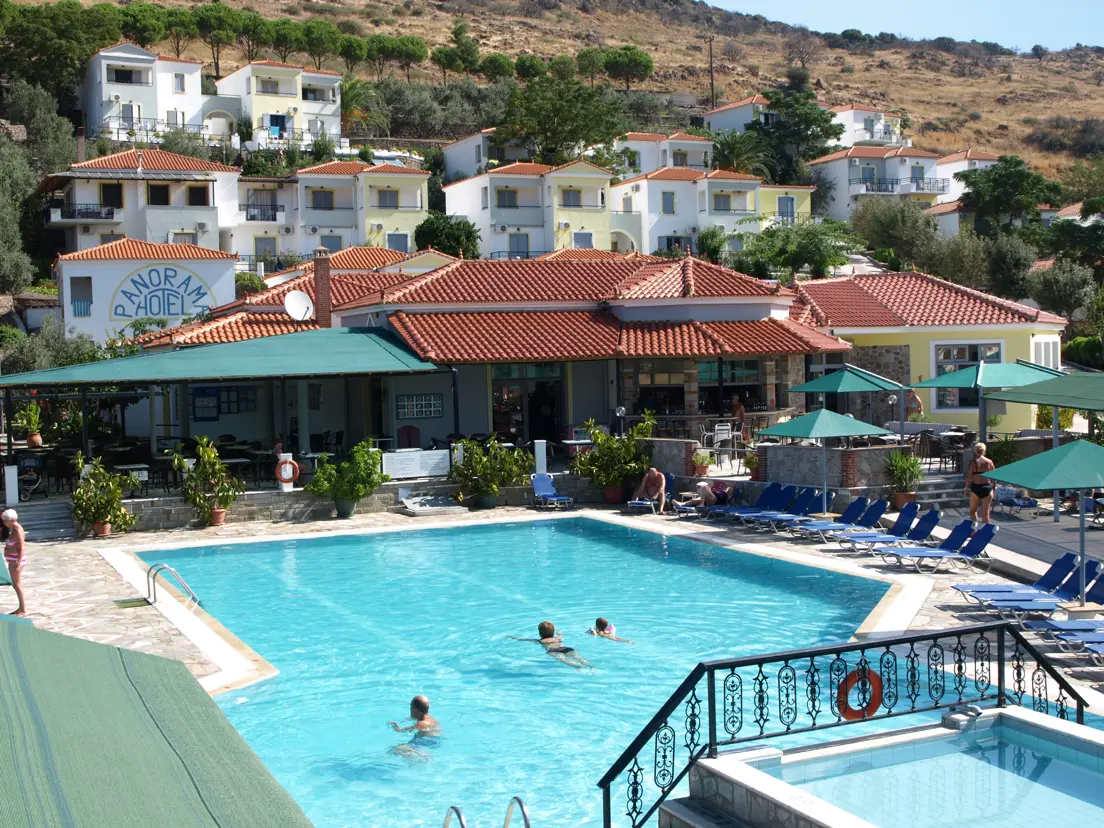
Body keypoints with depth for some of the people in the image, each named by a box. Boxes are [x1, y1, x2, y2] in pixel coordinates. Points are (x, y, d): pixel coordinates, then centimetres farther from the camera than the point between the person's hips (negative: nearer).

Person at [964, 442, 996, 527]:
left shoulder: (973, 462, -8)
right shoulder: (989, 462, -1)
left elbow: (968, 477, -10)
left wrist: (966, 488, 0)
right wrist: (994, 486, 16)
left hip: (975, 488, -1)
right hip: (987, 488, 2)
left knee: (973, 510, 17)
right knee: (985, 513, 4)